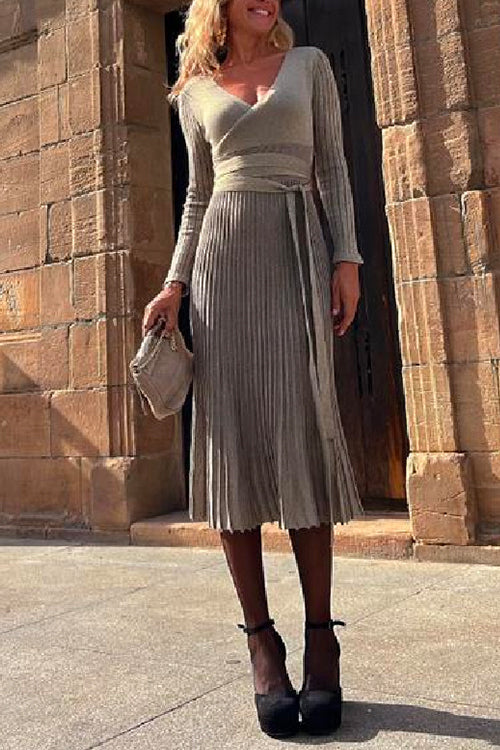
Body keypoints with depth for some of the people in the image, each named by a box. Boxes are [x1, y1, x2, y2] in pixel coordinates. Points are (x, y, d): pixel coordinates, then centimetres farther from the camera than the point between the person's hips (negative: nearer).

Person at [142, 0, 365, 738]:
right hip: (225, 257, 2)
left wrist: (348, 255, -4)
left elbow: (332, 168, 10)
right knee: (232, 441, -8)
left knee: (300, 437, -12)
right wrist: (175, 282, 6)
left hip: (298, 249, -1)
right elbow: (199, 193, 18)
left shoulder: (309, 63, 17)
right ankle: (262, 640, -1)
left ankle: (320, 635, -3)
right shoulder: (194, 90, 19)